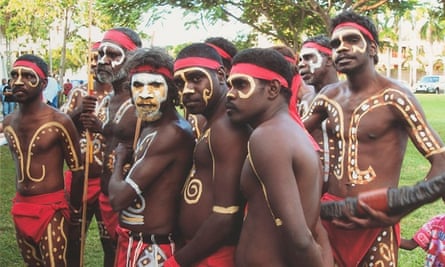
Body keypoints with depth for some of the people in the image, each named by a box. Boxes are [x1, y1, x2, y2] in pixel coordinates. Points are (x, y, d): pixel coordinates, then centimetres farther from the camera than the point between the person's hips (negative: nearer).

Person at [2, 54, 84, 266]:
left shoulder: (59, 122, -13)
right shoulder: (8, 124, 6)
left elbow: (78, 172, -6)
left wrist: (75, 219, -1)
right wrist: (21, 206, 17)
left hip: (51, 210, -6)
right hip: (20, 210, 6)